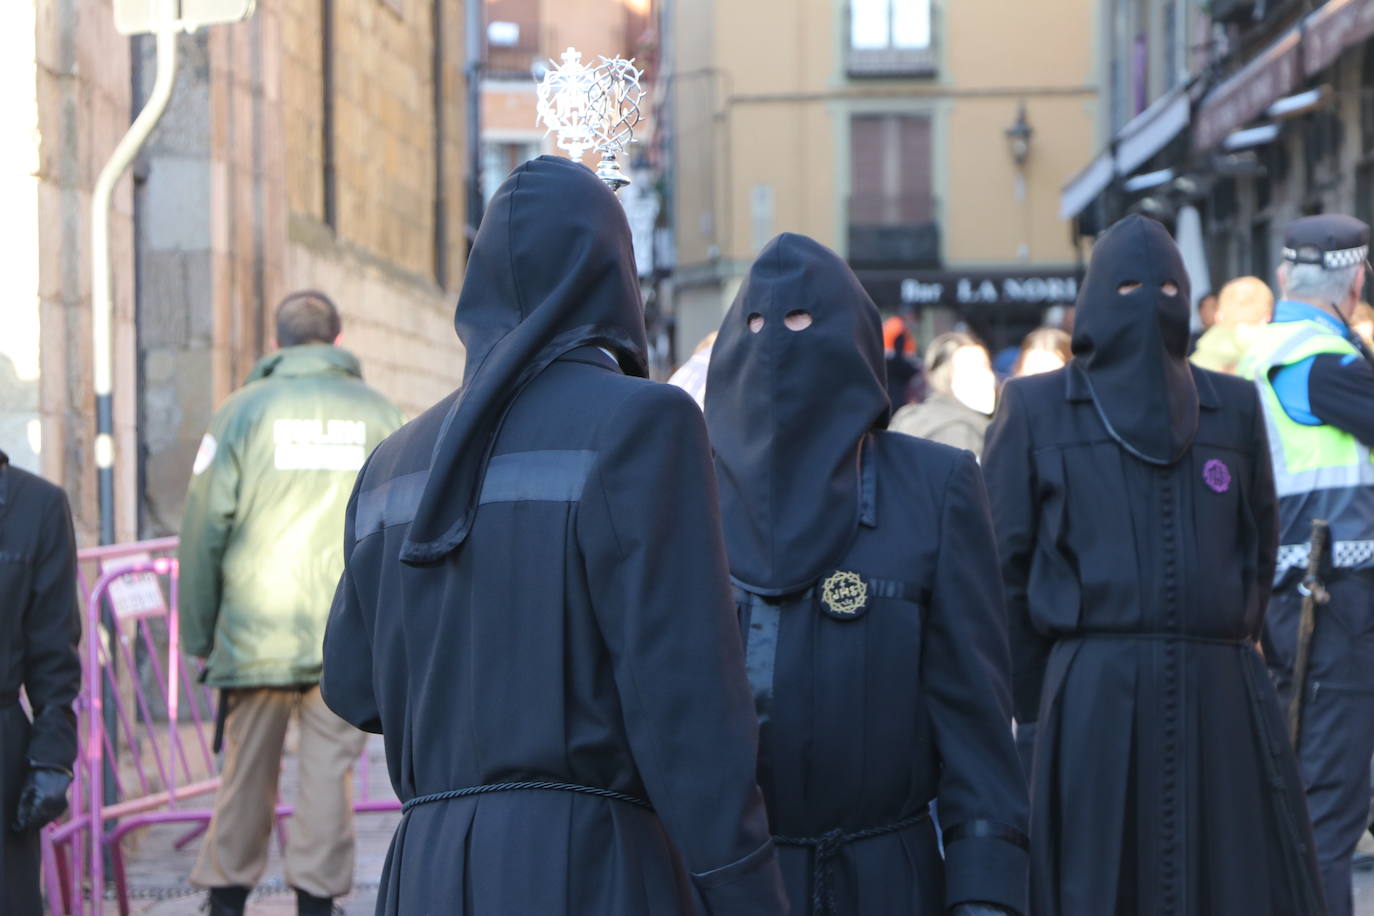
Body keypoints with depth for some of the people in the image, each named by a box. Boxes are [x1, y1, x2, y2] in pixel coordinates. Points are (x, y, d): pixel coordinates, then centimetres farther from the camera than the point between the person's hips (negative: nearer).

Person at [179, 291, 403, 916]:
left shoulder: (242, 411, 3)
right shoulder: (377, 415, 6)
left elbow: (204, 533, 1)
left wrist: (199, 637, 7)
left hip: (255, 633, 0)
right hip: (351, 637, 0)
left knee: (246, 777, 8)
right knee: (329, 772, 3)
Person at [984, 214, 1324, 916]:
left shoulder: (1235, 408, 12)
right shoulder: (1034, 408, 3)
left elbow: (1258, 552, 16)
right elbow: (1004, 566, 1)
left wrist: (1226, 656, 12)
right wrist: (1029, 708, -1)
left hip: (1220, 703, 3)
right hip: (1093, 703, -2)